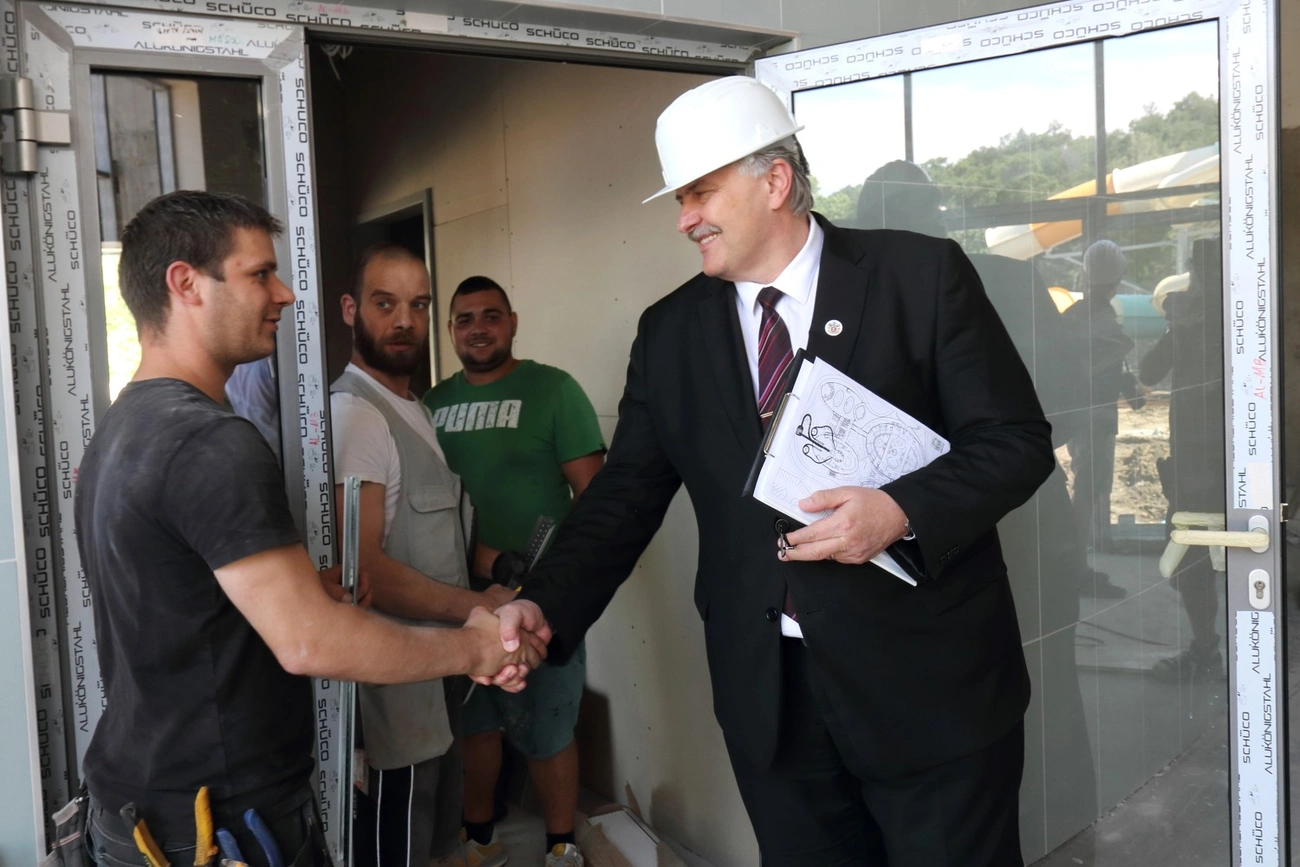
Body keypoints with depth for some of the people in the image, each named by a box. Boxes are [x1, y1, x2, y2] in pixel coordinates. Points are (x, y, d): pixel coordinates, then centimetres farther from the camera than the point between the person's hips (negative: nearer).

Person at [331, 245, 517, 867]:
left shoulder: (413, 408, 14)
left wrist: (489, 583, 6)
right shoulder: (353, 412, -19)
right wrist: (477, 606, -20)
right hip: (394, 682, -10)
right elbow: (360, 566, -26)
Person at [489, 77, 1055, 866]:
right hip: (768, 697, 3)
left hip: (928, 683, -2)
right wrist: (545, 607, -11)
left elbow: (1016, 440, -4)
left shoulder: (921, 274, -5)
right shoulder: (672, 330, 5)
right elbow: (627, 493, 3)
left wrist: (903, 511, -21)